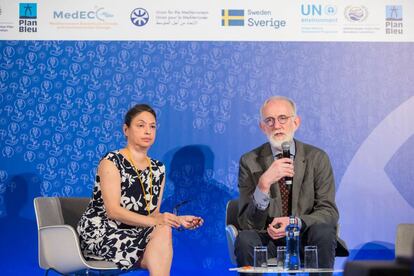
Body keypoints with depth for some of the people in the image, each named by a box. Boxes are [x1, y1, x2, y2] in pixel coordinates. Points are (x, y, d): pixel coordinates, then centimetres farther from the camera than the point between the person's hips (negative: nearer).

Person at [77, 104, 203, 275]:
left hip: (134, 236, 5)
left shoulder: (158, 169, 11)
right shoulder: (111, 162, -8)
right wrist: (155, 221, -28)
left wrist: (178, 220, -12)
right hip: (100, 235, -5)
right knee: (162, 232, -28)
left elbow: (154, 213, 9)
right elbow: (113, 211, -18)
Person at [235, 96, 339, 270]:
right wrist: (264, 184, -26)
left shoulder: (317, 158, 1)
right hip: (268, 240, -1)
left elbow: (329, 212, -3)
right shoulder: (250, 162, -2)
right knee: (245, 239, -31)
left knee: (323, 231, -31)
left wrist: (296, 222, -23)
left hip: (306, 239, 1)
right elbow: (248, 223, -9)